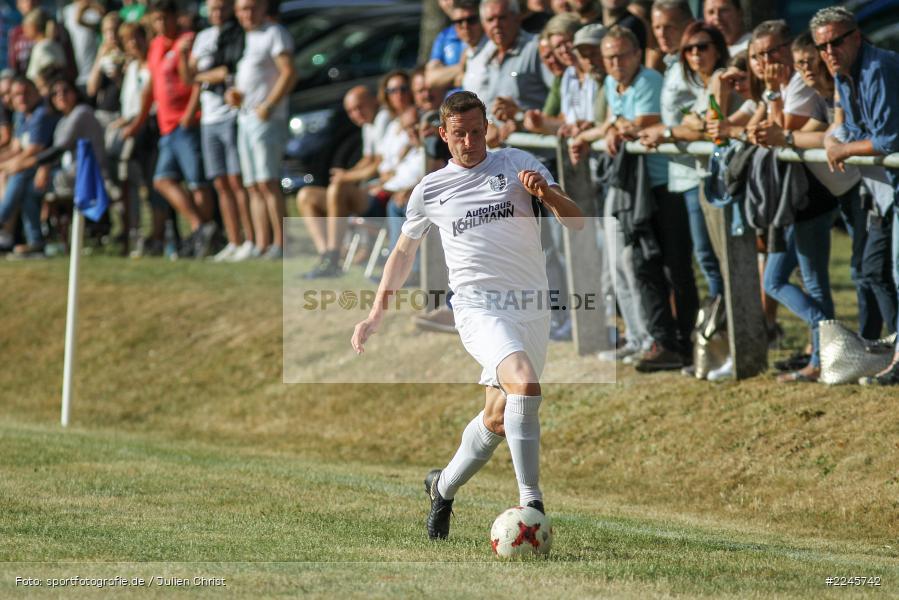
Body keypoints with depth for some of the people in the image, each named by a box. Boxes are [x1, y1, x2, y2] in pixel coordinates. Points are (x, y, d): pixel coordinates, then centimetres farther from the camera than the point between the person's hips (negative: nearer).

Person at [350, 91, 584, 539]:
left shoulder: (517, 164, 8)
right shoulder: (430, 190, 11)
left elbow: (575, 222, 3)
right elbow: (404, 252, 25)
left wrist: (546, 193, -17)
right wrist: (376, 314, 22)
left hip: (532, 307, 3)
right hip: (478, 307, -3)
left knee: (498, 419, 7)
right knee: (525, 385, -29)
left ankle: (443, 487, 33)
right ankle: (531, 503, -29)